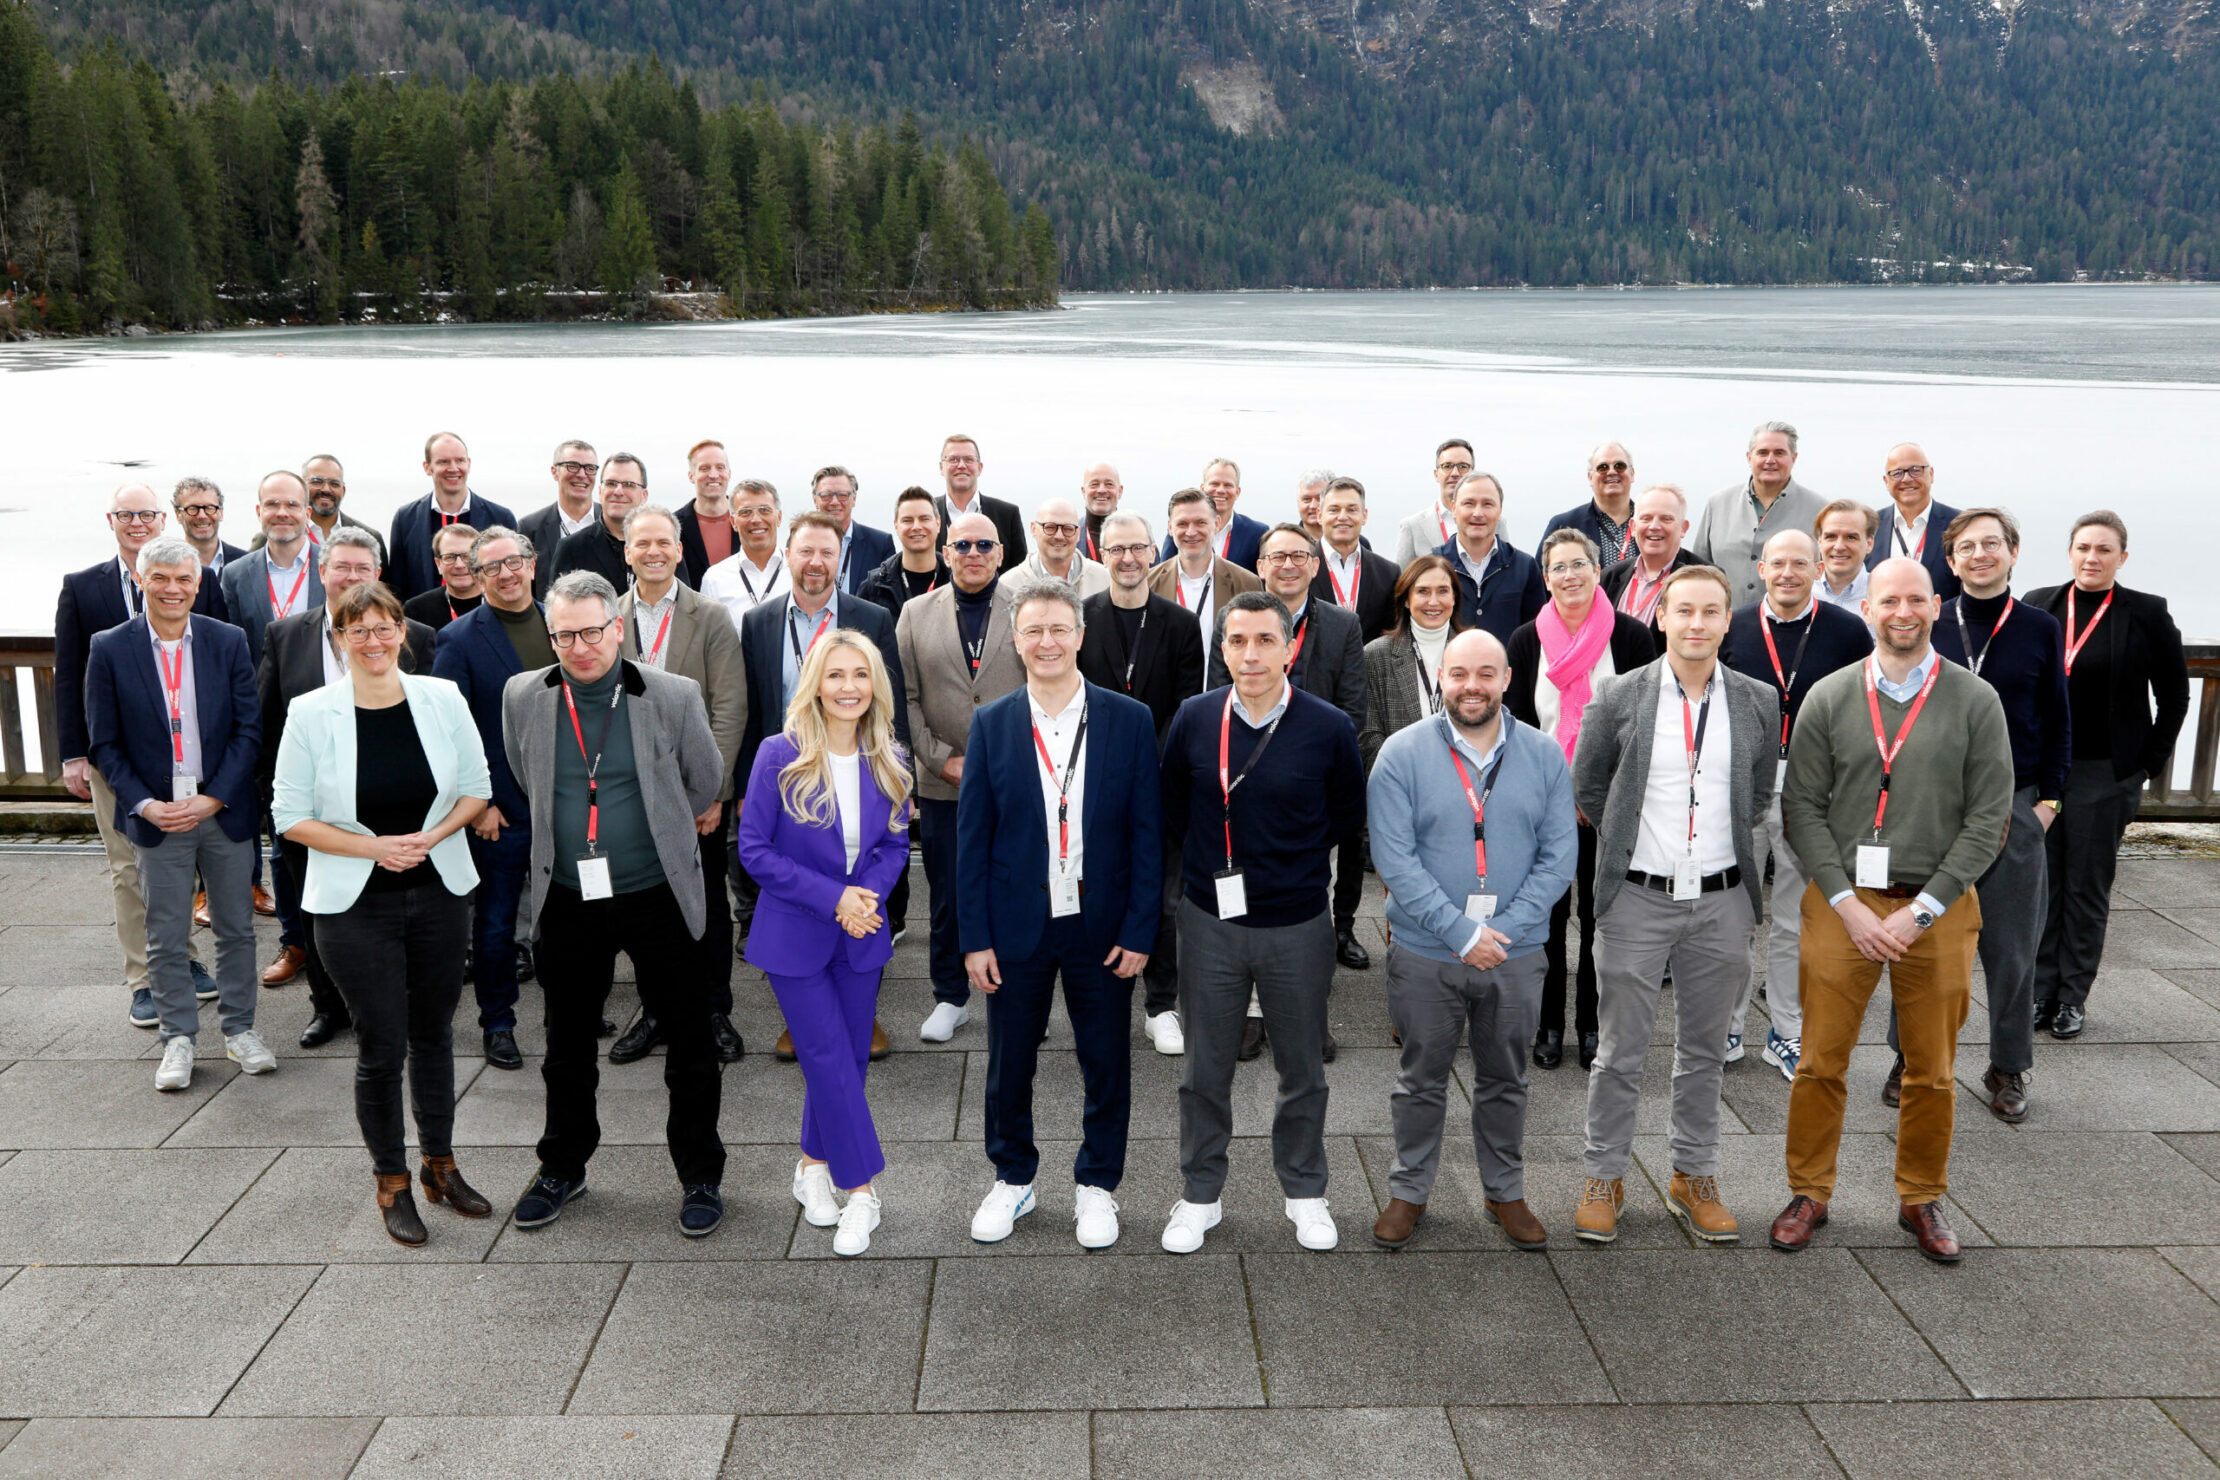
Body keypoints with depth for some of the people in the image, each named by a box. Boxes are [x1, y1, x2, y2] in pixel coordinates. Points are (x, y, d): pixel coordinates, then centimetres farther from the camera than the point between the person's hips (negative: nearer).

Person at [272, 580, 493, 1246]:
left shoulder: (442, 698, -2)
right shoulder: (311, 713, -8)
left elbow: (475, 788, 6)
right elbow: (291, 817, -5)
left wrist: (432, 835, -12)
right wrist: (375, 847, -15)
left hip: (438, 892, 3)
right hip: (355, 904, -2)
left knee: (433, 1033, 15)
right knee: (382, 1047, 1)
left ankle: (440, 1165, 32)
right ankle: (392, 1183, 21)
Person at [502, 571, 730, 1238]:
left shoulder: (674, 696, -11)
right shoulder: (522, 697, -4)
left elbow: (705, 782, 4)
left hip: (657, 895, -2)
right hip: (567, 900, 2)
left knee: (689, 1045, 6)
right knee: (567, 1045, 18)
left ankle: (700, 1176, 24)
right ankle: (562, 1167, 37)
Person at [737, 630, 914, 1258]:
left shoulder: (889, 762, -1)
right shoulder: (778, 757, -13)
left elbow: (896, 845, 7)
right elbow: (754, 849, -12)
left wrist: (869, 895, -14)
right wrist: (832, 897, -19)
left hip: (861, 936, 4)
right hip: (794, 935, -4)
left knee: (850, 1058, 12)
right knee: (830, 1060, -4)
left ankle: (813, 1166, 33)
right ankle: (859, 1190, 8)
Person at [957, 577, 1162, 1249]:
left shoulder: (1130, 720, -4)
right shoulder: (991, 723, -2)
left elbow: (1146, 834, -3)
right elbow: (972, 837, 0)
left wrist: (1140, 931, -7)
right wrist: (974, 936, -4)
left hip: (1102, 928, 0)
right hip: (1017, 927, 1)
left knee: (1106, 1066, 11)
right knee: (1008, 1065, 13)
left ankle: (1096, 1184, 31)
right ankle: (1012, 1179, 35)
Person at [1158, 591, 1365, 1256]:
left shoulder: (1328, 728, -10)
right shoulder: (1193, 719, -5)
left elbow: (1347, 817, 4)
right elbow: (1171, 808, 10)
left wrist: (1288, 855, 3)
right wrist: (1219, 857, 6)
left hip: (1298, 925, -1)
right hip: (1211, 920, 1)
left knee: (1303, 1071, 14)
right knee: (1205, 1070, 12)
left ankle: (1304, 1190, 35)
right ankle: (1200, 1194, 30)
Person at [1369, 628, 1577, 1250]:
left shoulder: (1543, 755, 1)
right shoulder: (1403, 753, -8)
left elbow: (1558, 855, -1)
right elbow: (1394, 857, -13)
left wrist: (1507, 929, -12)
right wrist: (1462, 931, -18)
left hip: (1517, 954, 2)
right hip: (1426, 953, -2)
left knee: (1505, 1081, 16)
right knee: (1422, 1079, 12)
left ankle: (1505, 1192, 33)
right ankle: (1409, 1192, 28)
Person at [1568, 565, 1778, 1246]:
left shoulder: (1758, 703, 3)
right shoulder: (1619, 699, -3)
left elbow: (1760, 793, 16)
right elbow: (1586, 787, 7)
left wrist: (1725, 841, 8)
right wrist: (1630, 840, 6)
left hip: (1721, 902, 2)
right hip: (1636, 900, -2)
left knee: (1704, 1051, 13)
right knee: (1620, 1053, 5)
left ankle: (1694, 1178, 27)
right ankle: (1603, 1178, 19)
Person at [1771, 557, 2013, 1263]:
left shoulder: (1975, 701, 0)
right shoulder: (1828, 698, 1)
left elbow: (1988, 818, -2)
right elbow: (1802, 808, 1)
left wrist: (1921, 910, -10)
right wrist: (1848, 904, -9)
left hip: (1938, 909, 0)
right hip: (1841, 902, 0)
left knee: (1933, 1071, 10)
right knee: (1820, 1061, 3)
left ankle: (1921, 1199, 28)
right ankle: (1809, 1193, 20)